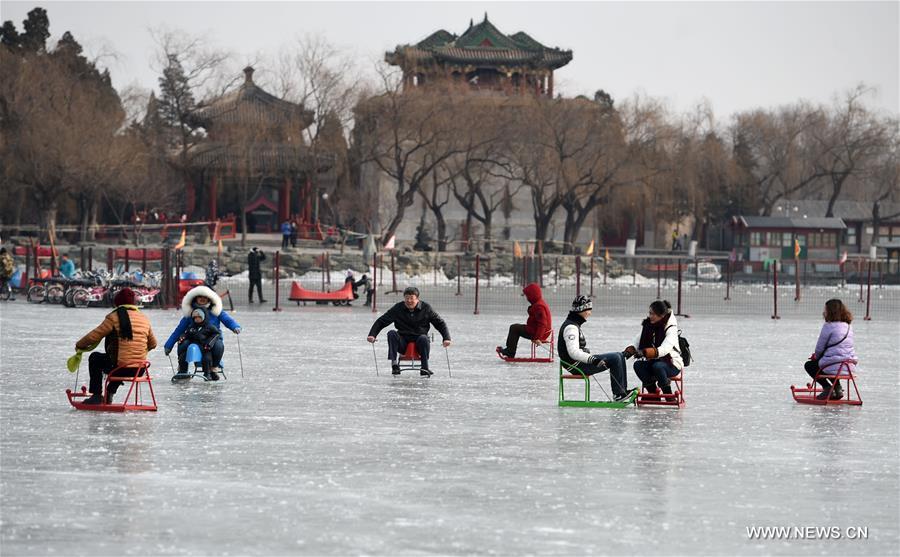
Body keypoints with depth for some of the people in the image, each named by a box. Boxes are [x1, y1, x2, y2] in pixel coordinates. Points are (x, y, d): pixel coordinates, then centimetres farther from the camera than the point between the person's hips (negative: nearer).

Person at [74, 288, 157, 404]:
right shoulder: (144, 318, 10)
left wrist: (79, 345, 13)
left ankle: (97, 395, 17)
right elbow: (152, 343, 21)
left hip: (120, 368, -6)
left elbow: (93, 337, -6)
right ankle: (109, 394, 36)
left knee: (95, 358, 21)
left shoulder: (114, 317, -7)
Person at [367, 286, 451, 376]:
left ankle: (425, 368, -30)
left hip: (419, 341, -1)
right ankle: (394, 362, -37)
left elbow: (440, 324, 7)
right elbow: (381, 322, 2)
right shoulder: (397, 308, 2)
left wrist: (446, 338, -9)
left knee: (423, 338, -34)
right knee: (391, 333, -27)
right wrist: (372, 334, -14)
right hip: (403, 343, 1)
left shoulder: (426, 309, 1)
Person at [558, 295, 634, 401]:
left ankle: (623, 390, 7)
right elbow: (573, 352, -29)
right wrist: (592, 359, -36)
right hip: (577, 365, -11)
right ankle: (618, 394, -13)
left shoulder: (575, 324, 17)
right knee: (615, 358, -17)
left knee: (619, 356, 9)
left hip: (581, 361, 11)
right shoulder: (571, 327, -18)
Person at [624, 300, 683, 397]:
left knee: (657, 366, -37)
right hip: (653, 362, 6)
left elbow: (665, 349, -33)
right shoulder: (647, 325, 3)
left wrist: (646, 352, -47)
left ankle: (668, 394, -18)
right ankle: (653, 391, -10)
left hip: (672, 365, -6)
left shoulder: (671, 328, -17)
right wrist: (630, 349, -24)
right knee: (638, 365, -22)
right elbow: (637, 341, 0)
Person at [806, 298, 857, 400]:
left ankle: (828, 388, 3)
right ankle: (837, 388, 23)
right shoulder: (848, 326, 11)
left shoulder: (828, 326, -12)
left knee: (809, 365, 19)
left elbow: (820, 347, -4)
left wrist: (816, 356, 18)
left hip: (835, 367, -8)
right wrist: (818, 355, 23)